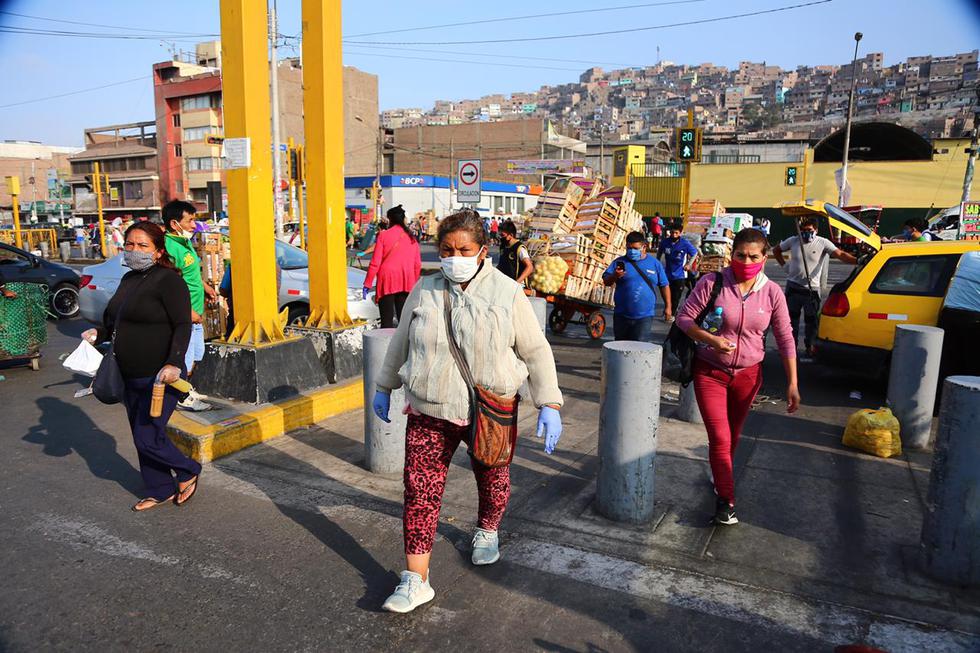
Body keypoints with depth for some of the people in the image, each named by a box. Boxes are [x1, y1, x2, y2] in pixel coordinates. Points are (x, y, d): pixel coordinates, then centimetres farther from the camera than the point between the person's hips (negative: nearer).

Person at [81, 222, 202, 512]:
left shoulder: (167, 280, -14)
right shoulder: (129, 279, 12)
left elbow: (183, 325, -19)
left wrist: (173, 363, -30)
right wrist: (99, 333, 6)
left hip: (159, 377, -9)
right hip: (131, 377, 9)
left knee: (148, 438, -5)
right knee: (142, 437, 15)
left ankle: (189, 471, 20)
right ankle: (160, 490, 31)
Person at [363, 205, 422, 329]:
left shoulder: (384, 235, -3)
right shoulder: (412, 237, 8)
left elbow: (375, 262, -6)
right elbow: (417, 265, 9)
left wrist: (367, 283, -1)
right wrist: (414, 283, 21)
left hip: (387, 281, -3)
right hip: (406, 282, 3)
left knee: (387, 319, 1)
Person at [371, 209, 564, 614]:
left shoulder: (507, 293, -7)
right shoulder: (424, 291, 0)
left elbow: (536, 351, -2)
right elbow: (401, 343, 14)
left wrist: (549, 405, -5)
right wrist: (385, 387, 20)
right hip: (429, 412, 1)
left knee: (493, 482, 17)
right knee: (420, 491, -3)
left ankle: (487, 532, 49)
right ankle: (415, 581, 9)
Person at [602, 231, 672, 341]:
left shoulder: (654, 263, 7)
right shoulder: (620, 262, 4)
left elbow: (664, 286, 12)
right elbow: (606, 281, -2)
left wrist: (667, 306, 9)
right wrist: (614, 276, -24)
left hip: (644, 316, -1)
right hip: (621, 315, 1)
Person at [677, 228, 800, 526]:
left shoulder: (771, 292, -7)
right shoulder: (713, 283, -15)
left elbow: (785, 339, -2)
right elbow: (684, 317, -11)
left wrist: (792, 383, -6)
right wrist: (711, 340, -28)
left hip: (748, 374, 3)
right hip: (710, 372, -3)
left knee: (733, 435, 19)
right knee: (719, 438, -7)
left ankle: (719, 476, 46)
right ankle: (725, 500, 8)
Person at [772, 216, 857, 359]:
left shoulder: (823, 243, -8)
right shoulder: (793, 241, -1)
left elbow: (840, 254, -21)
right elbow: (776, 250, 14)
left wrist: (857, 261, -37)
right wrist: (784, 265, 4)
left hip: (812, 289, -2)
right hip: (793, 287, 2)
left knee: (811, 320, 7)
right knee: (792, 317, 11)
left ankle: (809, 347, 21)